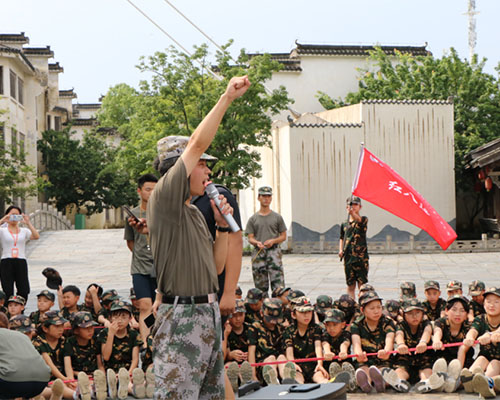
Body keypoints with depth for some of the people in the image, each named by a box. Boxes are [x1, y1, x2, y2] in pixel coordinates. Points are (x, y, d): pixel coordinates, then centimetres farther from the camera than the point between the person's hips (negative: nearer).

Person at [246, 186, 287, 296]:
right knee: (260, 286, 4)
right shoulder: (253, 219, 11)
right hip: (258, 253, 2)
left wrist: (273, 241, -10)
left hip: (274, 251, -1)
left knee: (278, 283, -12)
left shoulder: (277, 217, 9)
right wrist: (257, 242, -14)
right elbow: (250, 238, 8)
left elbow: (283, 236, 9)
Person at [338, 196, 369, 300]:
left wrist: (353, 213, -50)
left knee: (362, 285, -5)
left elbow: (358, 220, -28)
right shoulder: (344, 224, 11)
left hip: (361, 258, -4)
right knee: (350, 286, 8)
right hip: (348, 258, 4)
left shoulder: (363, 220, -3)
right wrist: (340, 250, 7)